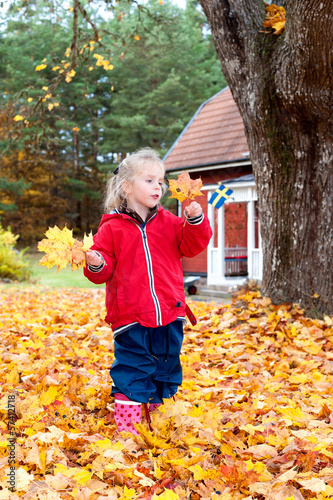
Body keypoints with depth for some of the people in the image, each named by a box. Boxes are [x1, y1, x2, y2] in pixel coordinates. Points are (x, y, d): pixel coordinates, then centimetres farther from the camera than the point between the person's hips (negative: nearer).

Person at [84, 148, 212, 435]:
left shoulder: (169, 222, 9)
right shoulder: (112, 228, -2)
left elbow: (192, 246, 4)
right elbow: (104, 268, -1)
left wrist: (196, 221, -11)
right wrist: (96, 264, -23)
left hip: (169, 314, 4)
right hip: (131, 316, -4)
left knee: (166, 369, 16)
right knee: (131, 372, 1)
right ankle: (127, 429, 13)